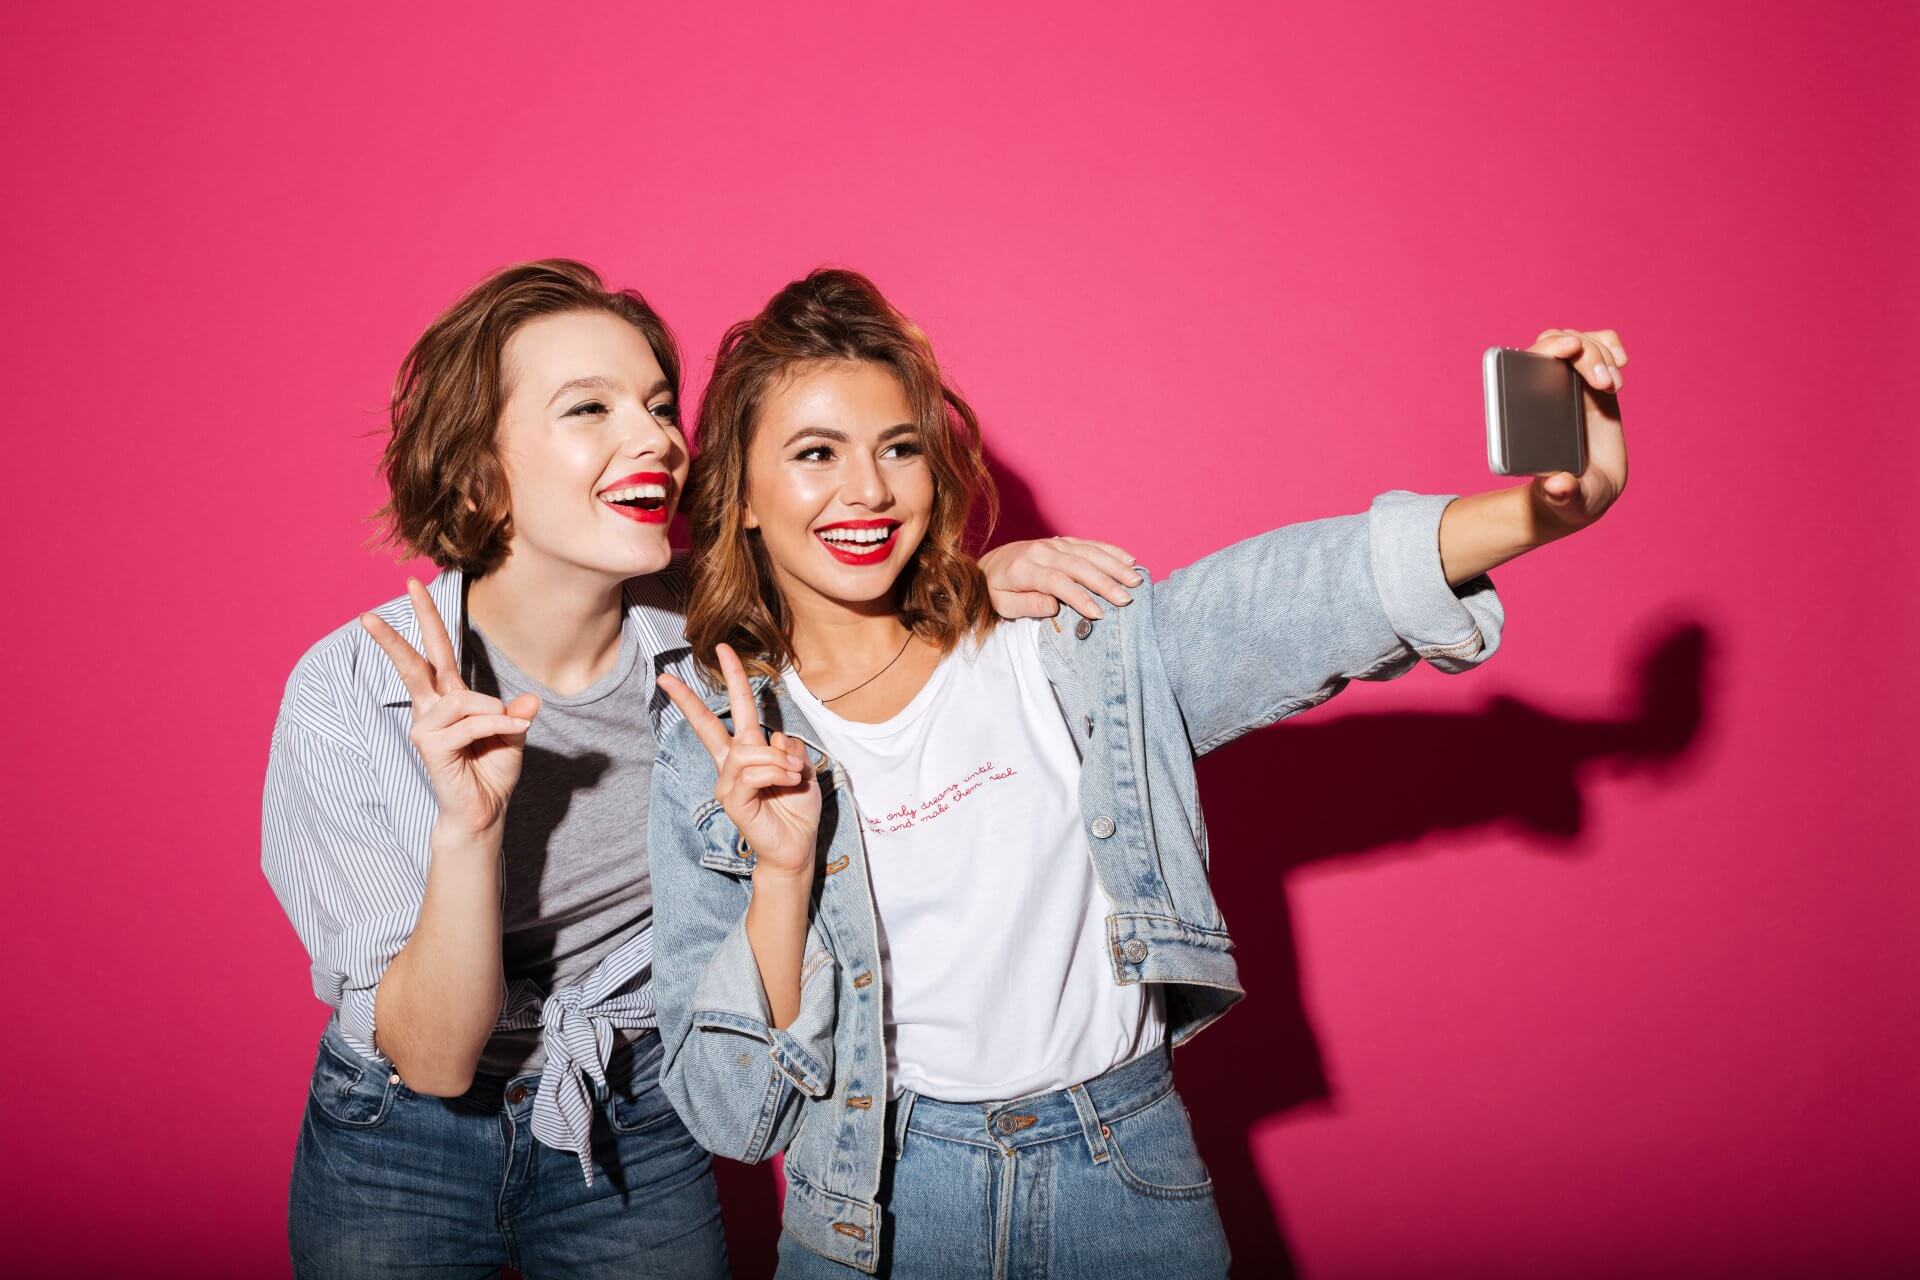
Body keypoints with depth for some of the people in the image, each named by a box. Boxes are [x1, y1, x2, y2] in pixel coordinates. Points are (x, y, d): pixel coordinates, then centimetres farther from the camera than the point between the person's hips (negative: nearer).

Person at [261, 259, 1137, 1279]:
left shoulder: (706, 632, -15)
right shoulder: (347, 691, -23)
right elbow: (432, 1058, -23)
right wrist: (467, 826, -39)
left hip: (639, 1131, 3)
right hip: (398, 1144, -2)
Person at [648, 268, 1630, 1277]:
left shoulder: (1068, 649, -4)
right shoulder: (711, 759, -4)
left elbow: (1302, 600, -20)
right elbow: (731, 1114, -5)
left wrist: (1545, 507, -37)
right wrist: (781, 874, -19)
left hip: (1133, 1186, 1)